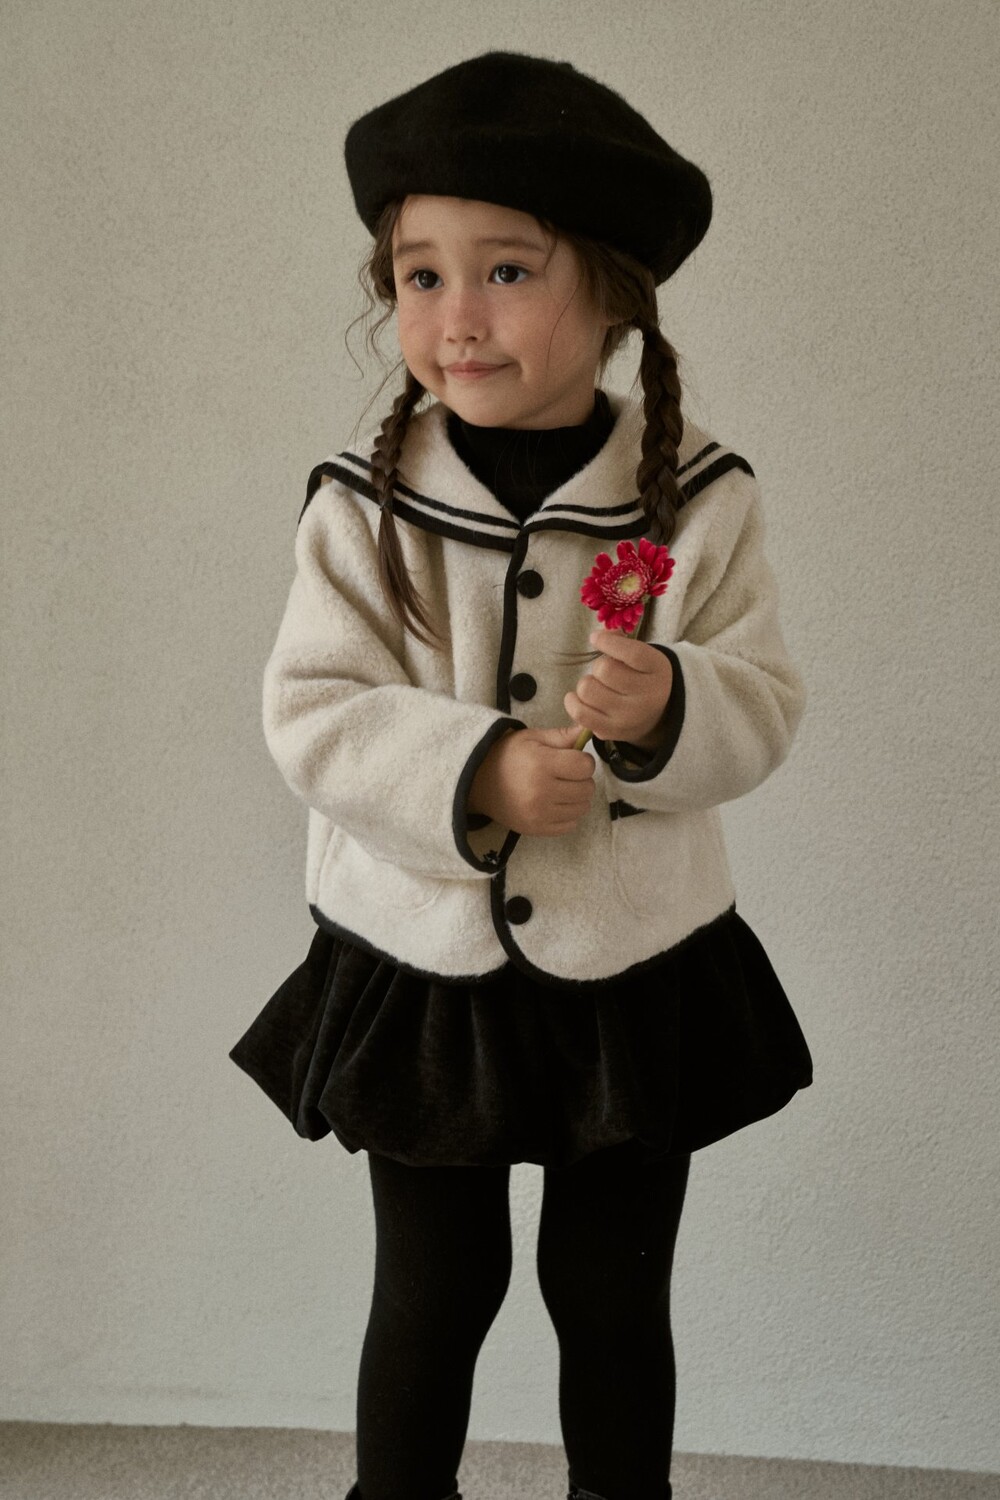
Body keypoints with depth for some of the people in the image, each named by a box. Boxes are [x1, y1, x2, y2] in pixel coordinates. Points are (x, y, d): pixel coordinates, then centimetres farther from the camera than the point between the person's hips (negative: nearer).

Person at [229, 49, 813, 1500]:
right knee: (434, 1288, 15)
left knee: (613, 1293, 15)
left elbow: (763, 707, -8)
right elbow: (312, 713, -12)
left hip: (636, 968, 0)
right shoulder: (365, 498, -7)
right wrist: (474, 773, -27)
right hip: (420, 959, 0)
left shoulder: (698, 492, -7)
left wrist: (665, 708, -30)